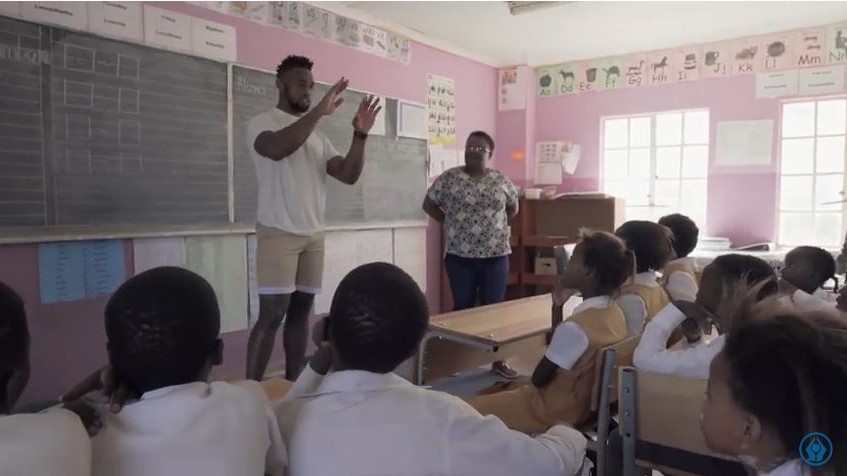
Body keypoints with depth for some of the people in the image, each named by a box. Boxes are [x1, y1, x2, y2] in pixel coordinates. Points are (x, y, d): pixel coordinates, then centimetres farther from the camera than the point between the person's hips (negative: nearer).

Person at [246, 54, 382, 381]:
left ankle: (293, 384, 19)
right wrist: (319, 112, -29)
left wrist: (360, 135, -8)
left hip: (314, 235, 6)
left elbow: (348, 175, 6)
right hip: (278, 233, -6)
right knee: (271, 314, -7)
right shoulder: (262, 123, -1)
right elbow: (277, 149, -26)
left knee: (301, 310, 9)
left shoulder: (317, 136, 16)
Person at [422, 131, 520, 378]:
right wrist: (450, 224, 2)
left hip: (496, 255, 2)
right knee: (462, 307, 7)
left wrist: (497, 226, 9)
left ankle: (498, 360, 19)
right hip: (460, 256, -1)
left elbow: (513, 208, 18)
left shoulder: (502, 180, 4)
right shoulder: (449, 178, -3)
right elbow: (429, 204, 6)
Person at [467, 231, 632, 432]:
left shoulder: (576, 327, -31)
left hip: (555, 411, -9)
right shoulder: (615, 313, -4)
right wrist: (557, 307, 1)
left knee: (472, 408, 4)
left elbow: (538, 379, -16)